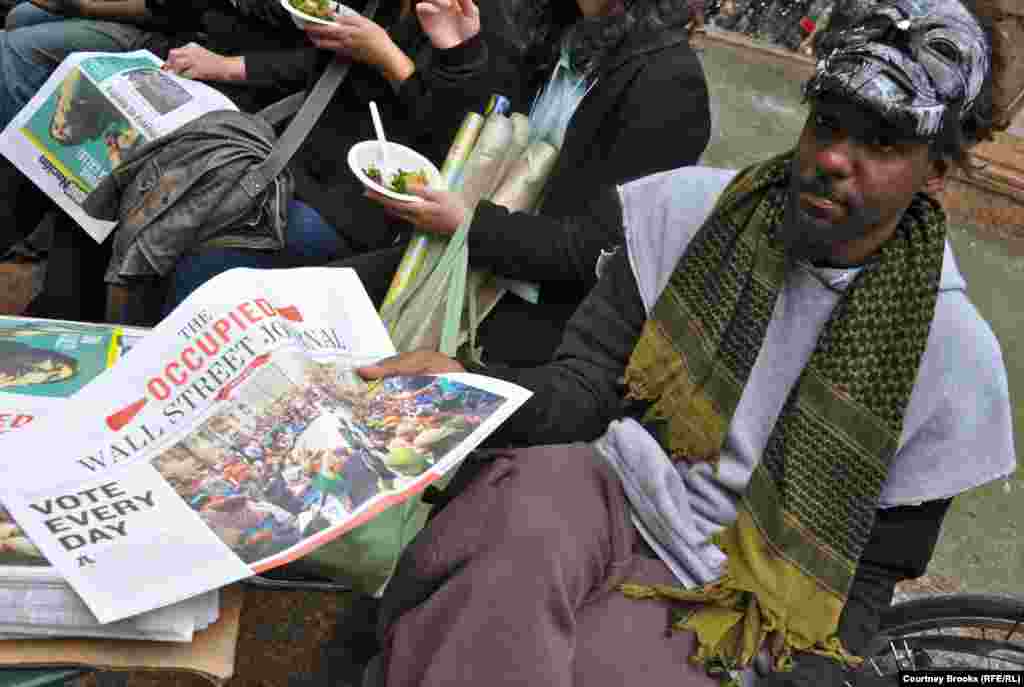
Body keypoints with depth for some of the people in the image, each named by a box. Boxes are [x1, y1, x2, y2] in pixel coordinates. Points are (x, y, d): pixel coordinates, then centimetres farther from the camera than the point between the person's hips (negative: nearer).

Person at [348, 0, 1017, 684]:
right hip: (604, 484, 1)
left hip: (716, 600, 0)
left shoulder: (955, 355, -6)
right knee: (524, 523, -33)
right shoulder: (692, 208, -3)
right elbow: (585, 386, -5)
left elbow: (868, 572, 2)